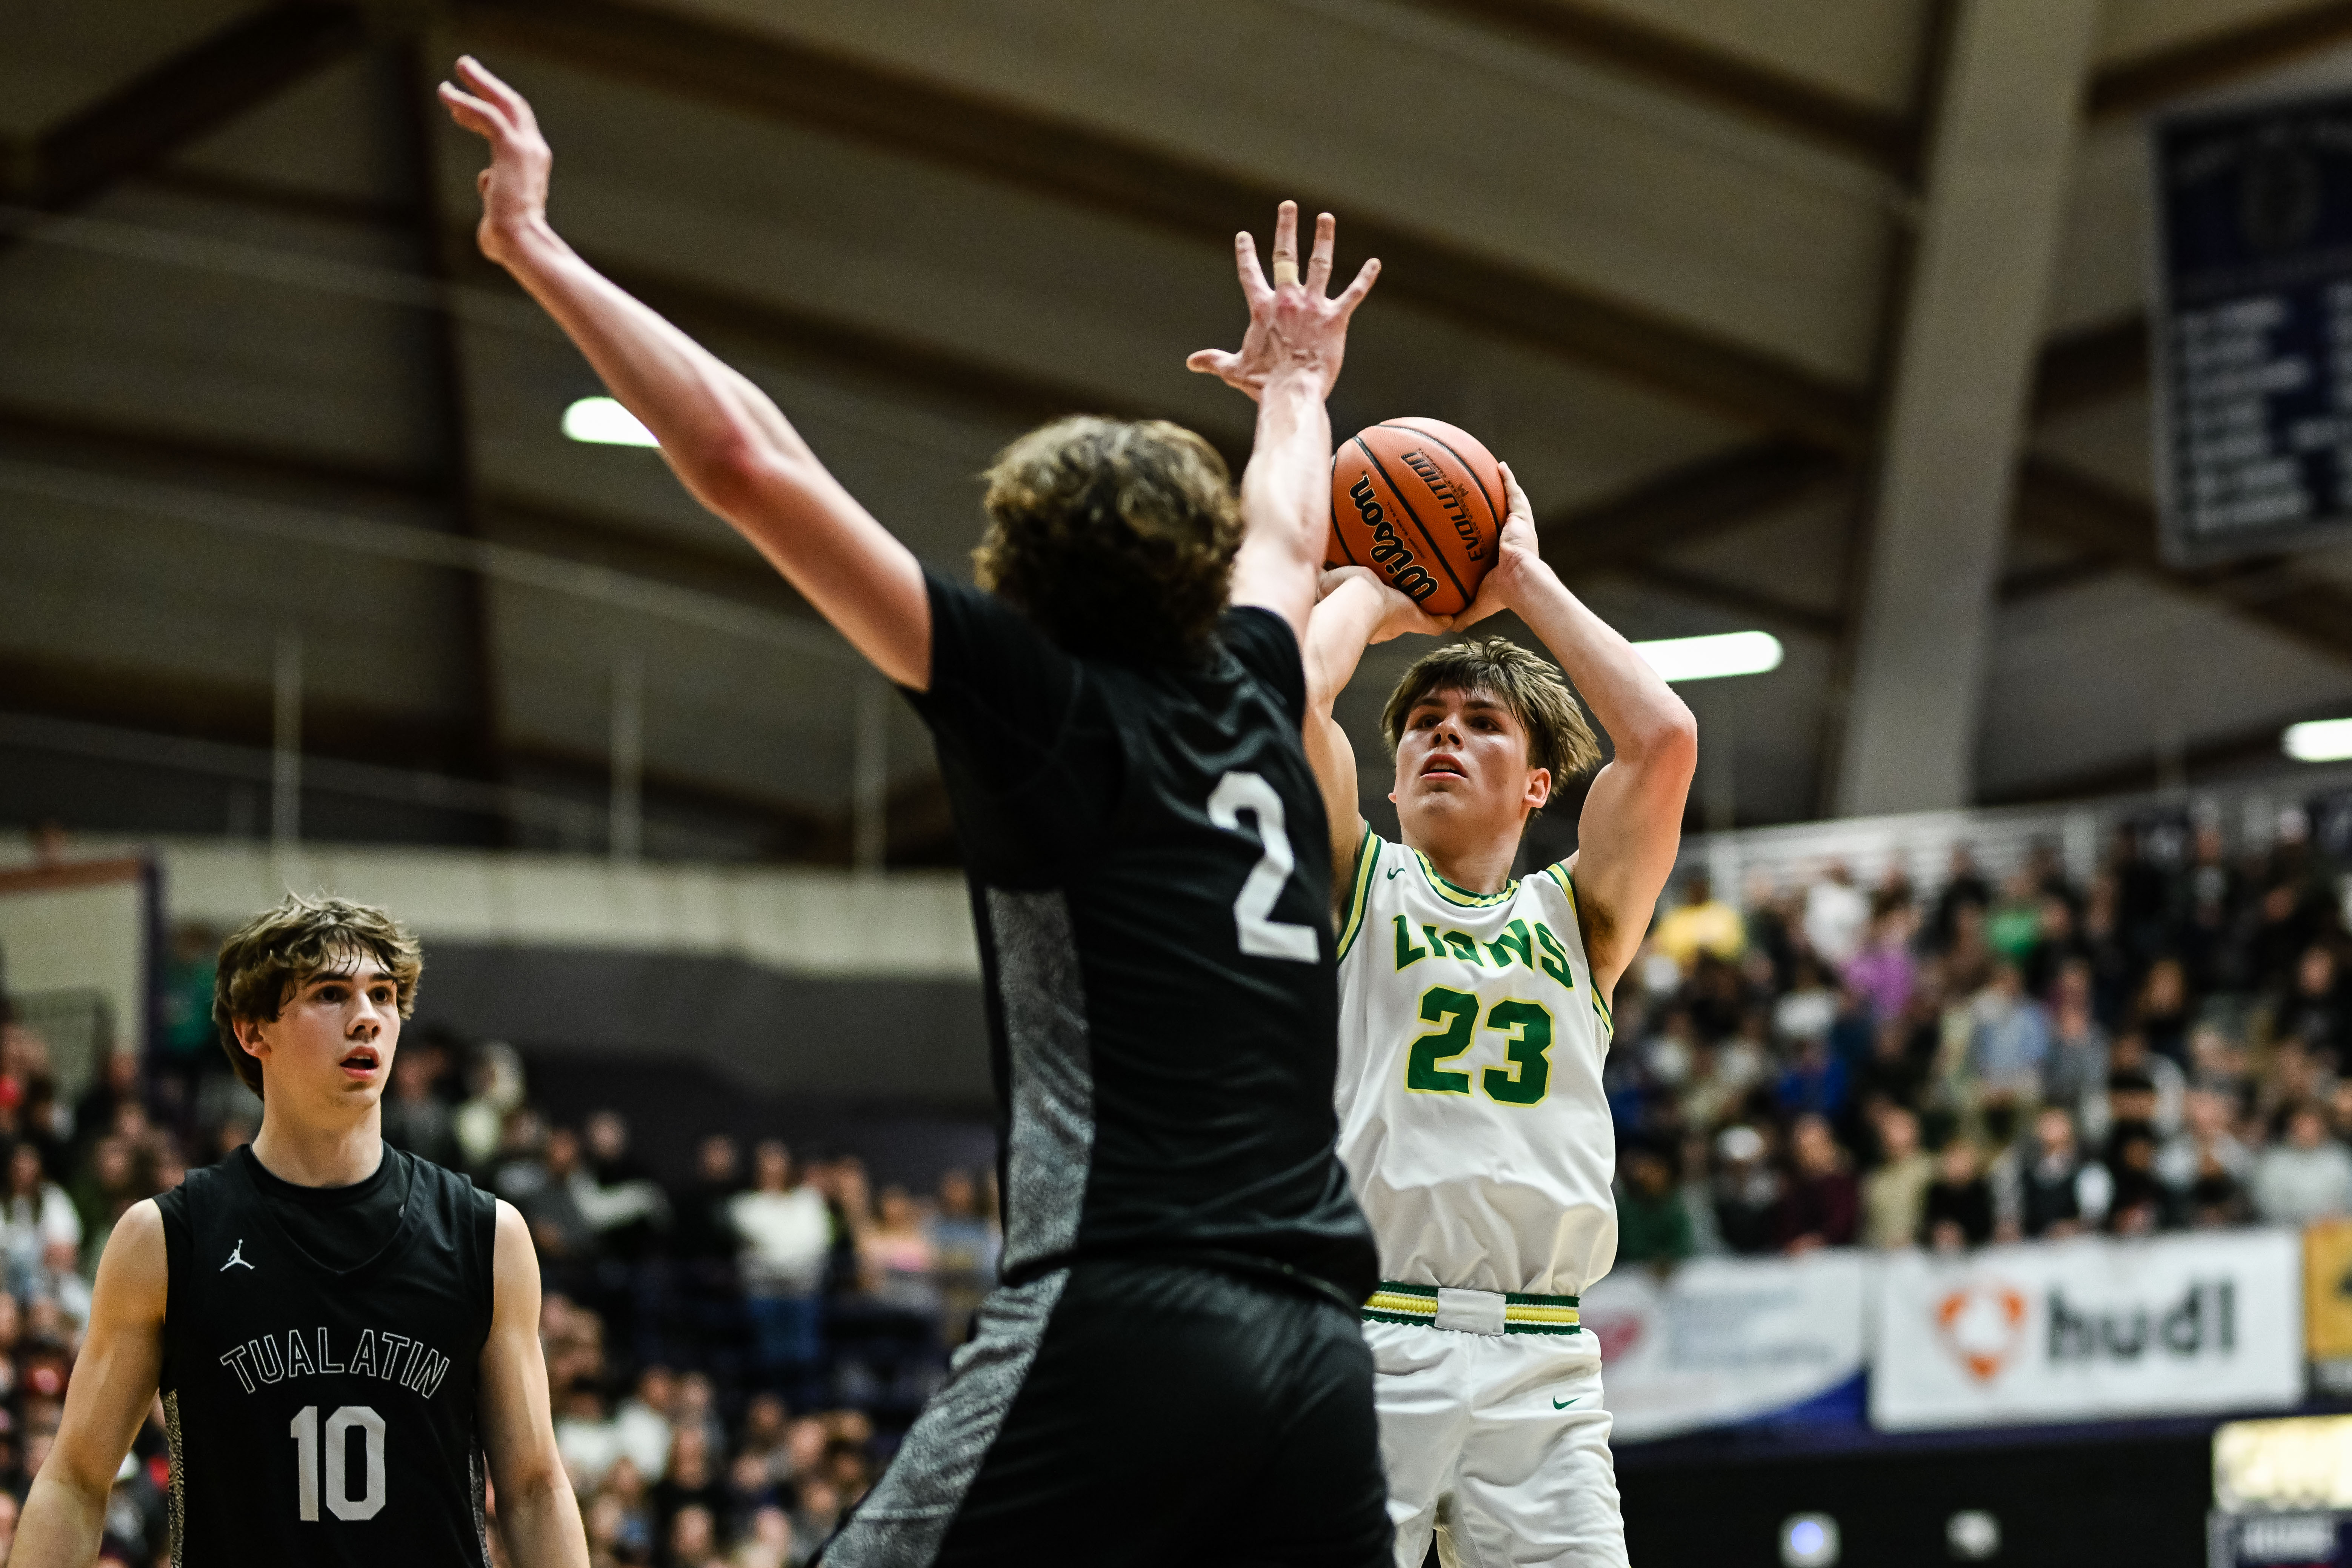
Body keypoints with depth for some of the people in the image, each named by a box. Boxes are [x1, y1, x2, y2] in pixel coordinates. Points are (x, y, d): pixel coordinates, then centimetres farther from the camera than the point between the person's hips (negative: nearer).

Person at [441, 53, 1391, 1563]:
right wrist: (1295, 388, 64)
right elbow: (1286, 543, 44)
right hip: (1316, 1340, 7)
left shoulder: (1042, 695, 3)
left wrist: (535, 246, 5)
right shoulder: (1253, 696, 18)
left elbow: (748, 460, -2)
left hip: (1122, 1313, -6)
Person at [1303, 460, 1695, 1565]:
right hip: (1360, 1343, -2)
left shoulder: (1576, 917, 18)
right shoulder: (1352, 890, 12)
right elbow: (1292, 698, -3)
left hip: (1538, 1363, 2)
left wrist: (1525, 581, 12)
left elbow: (1663, 739, 3)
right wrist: (1371, 592, 16)